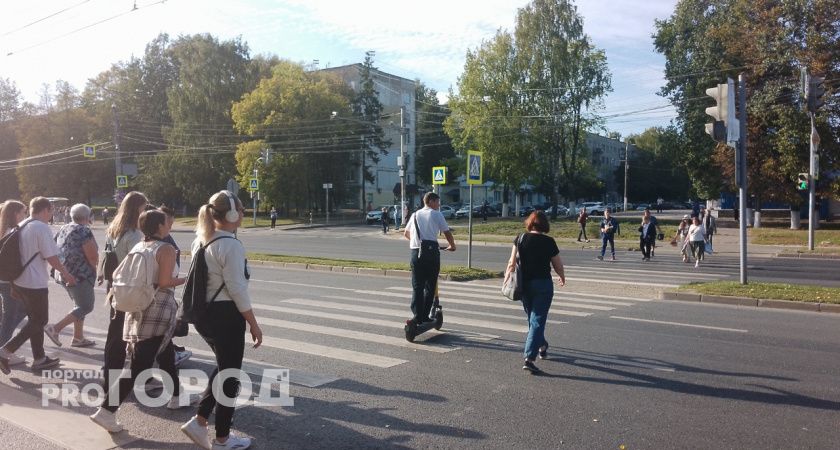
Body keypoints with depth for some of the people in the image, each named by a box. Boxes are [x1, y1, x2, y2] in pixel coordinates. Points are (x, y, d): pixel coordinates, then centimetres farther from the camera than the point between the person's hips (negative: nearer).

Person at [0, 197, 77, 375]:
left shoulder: (20, 226, 9)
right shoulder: (42, 228, -16)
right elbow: (51, 257, -17)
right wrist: (66, 273, -1)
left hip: (18, 280, 9)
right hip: (35, 283, -9)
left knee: (34, 319, 17)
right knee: (39, 321, 4)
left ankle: (39, 358, 23)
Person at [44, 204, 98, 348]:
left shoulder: (63, 229, 11)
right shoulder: (84, 231, -15)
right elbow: (93, 257, -18)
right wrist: (94, 266, 3)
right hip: (80, 276, -9)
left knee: (80, 305, 18)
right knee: (86, 307, -1)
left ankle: (78, 338, 20)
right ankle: (56, 329, -9)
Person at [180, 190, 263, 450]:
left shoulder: (201, 241, 9)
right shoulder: (230, 245, -18)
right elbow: (236, 288, -19)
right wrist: (253, 324, -12)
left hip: (203, 313, 9)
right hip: (225, 314, -9)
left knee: (224, 367, 24)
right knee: (230, 375, 6)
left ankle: (199, 421, 19)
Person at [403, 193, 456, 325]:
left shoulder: (415, 215, 18)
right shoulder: (436, 215, 3)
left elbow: (406, 234, 28)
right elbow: (447, 233, -1)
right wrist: (452, 246, 17)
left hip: (416, 252, 4)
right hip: (431, 252, -4)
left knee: (417, 286, 5)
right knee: (430, 286, 6)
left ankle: (417, 316, -2)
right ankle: (425, 316, 6)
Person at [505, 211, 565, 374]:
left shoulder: (521, 239, -2)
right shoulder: (549, 241, -8)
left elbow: (512, 263, -5)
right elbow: (558, 265, 0)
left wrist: (506, 279, 7)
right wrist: (562, 277, 19)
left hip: (524, 284, 4)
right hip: (543, 284, -3)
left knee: (532, 318, 22)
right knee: (538, 321, -3)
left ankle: (542, 347, 41)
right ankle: (529, 358, -11)